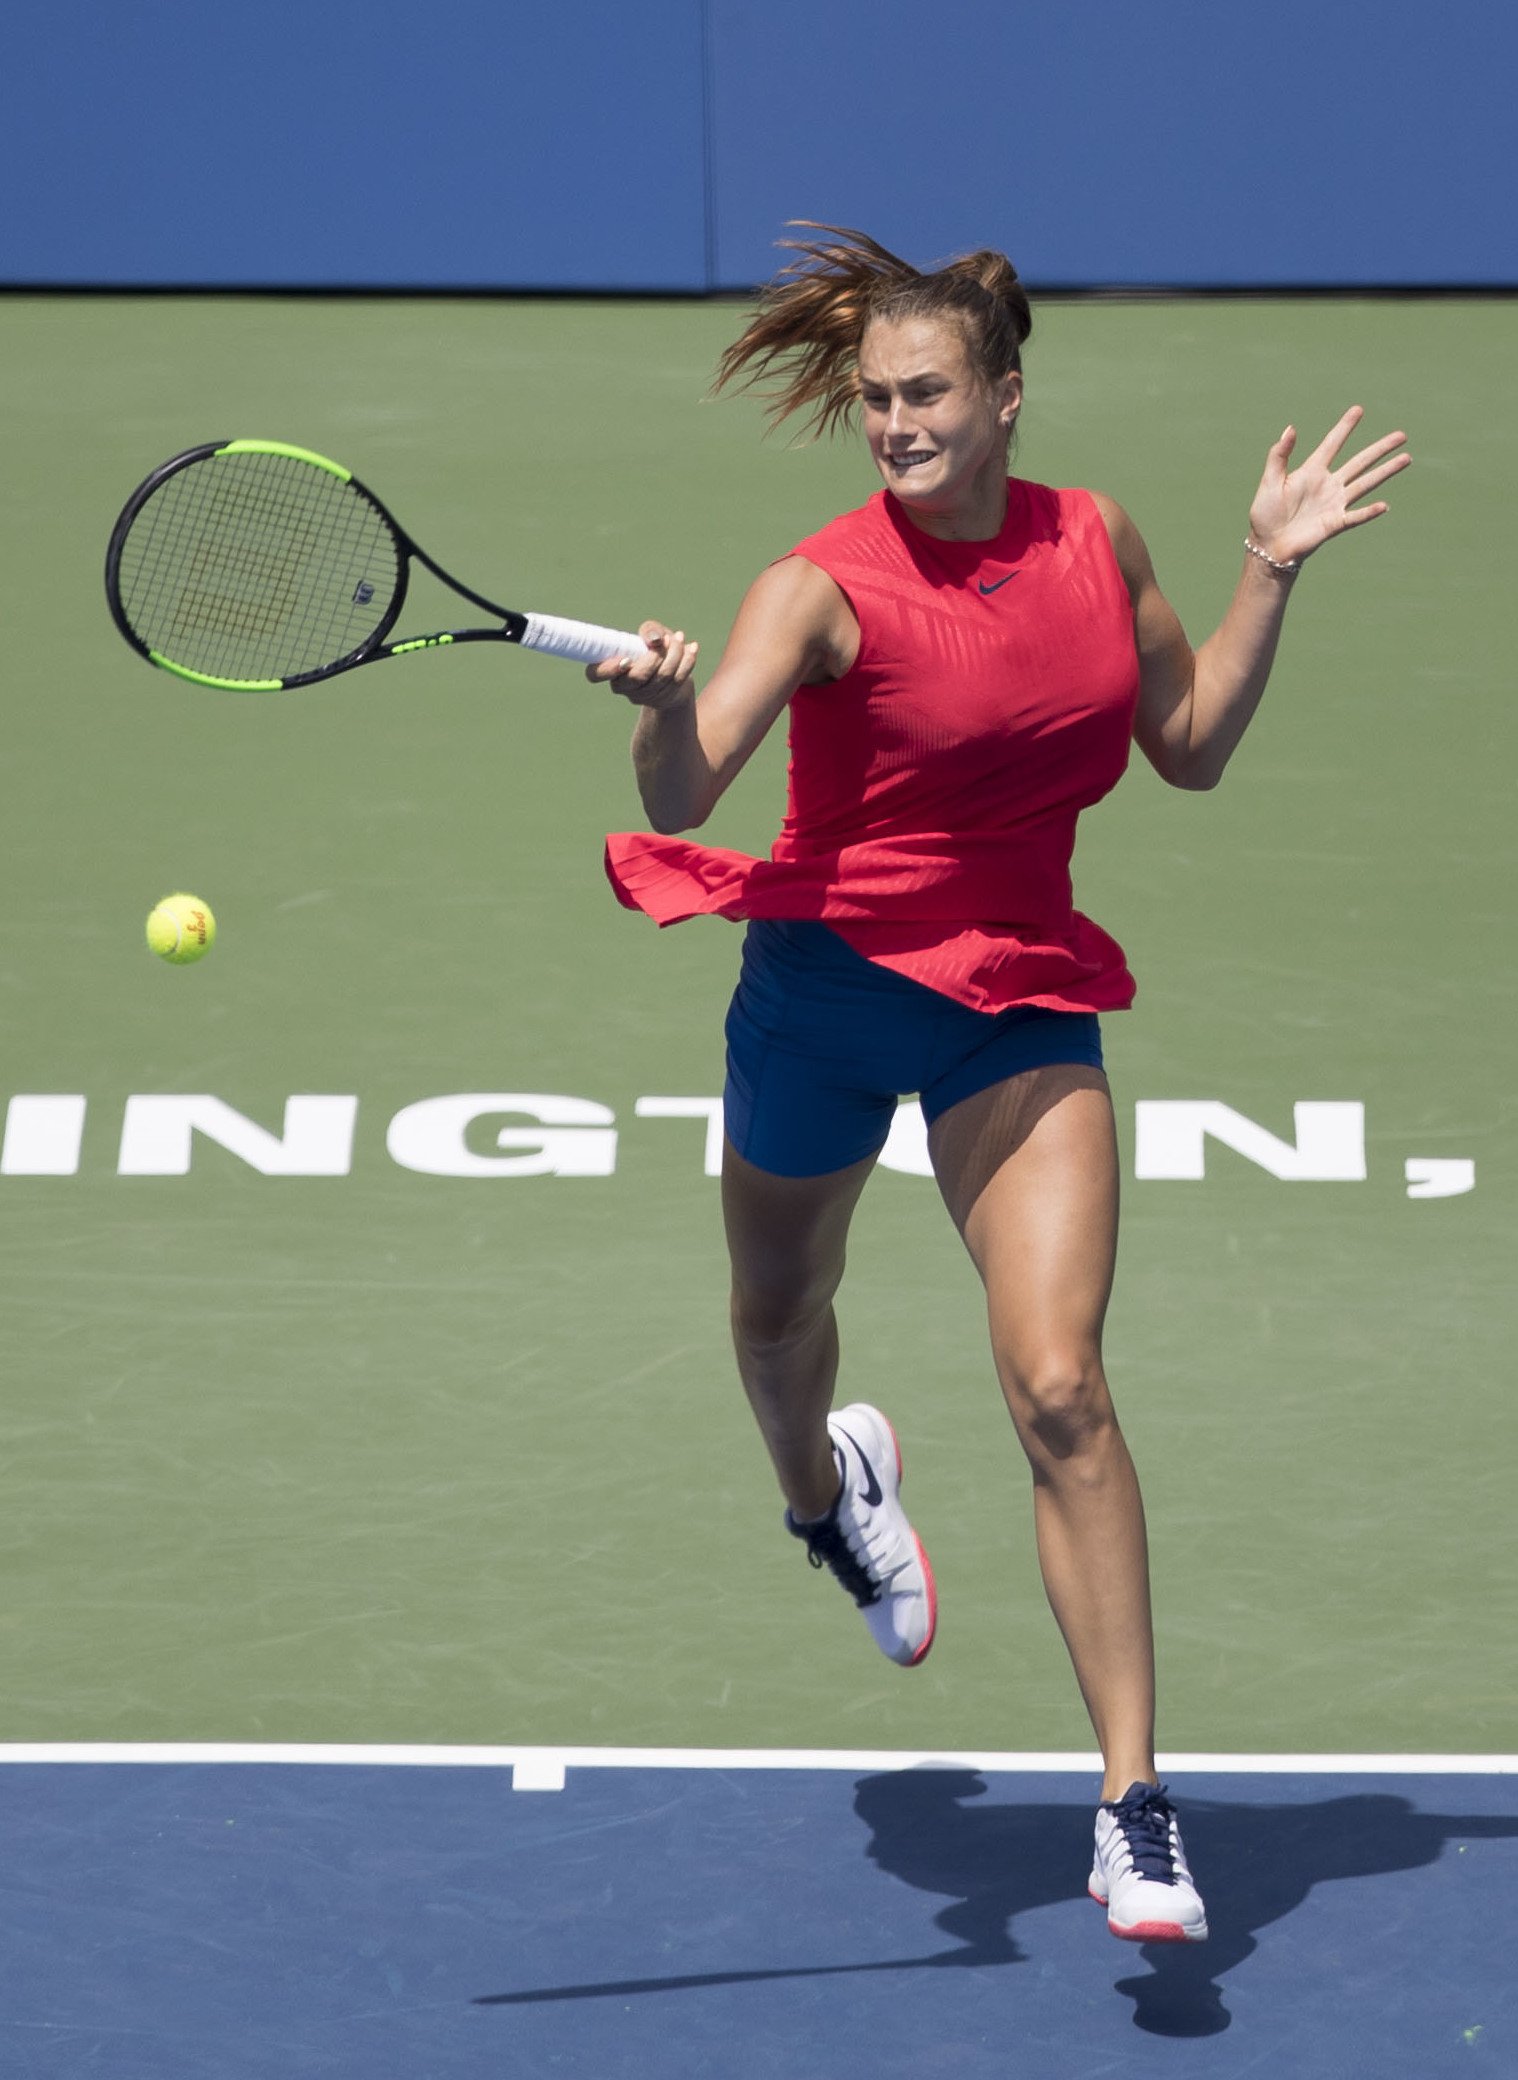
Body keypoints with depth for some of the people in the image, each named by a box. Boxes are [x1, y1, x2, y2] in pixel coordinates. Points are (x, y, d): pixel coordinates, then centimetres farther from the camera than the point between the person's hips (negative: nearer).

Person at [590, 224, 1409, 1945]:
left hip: (1018, 995, 1)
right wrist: (663, 706, -50)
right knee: (778, 1320, 23)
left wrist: (1270, 572, 3)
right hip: (827, 978, -1)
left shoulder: (1097, 543, -3)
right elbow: (679, 801, -29)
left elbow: (1191, 748, 12)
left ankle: (1134, 1804, -12)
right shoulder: (826, 589, -17)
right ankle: (825, 1484, 62)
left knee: (1059, 1386, -14)